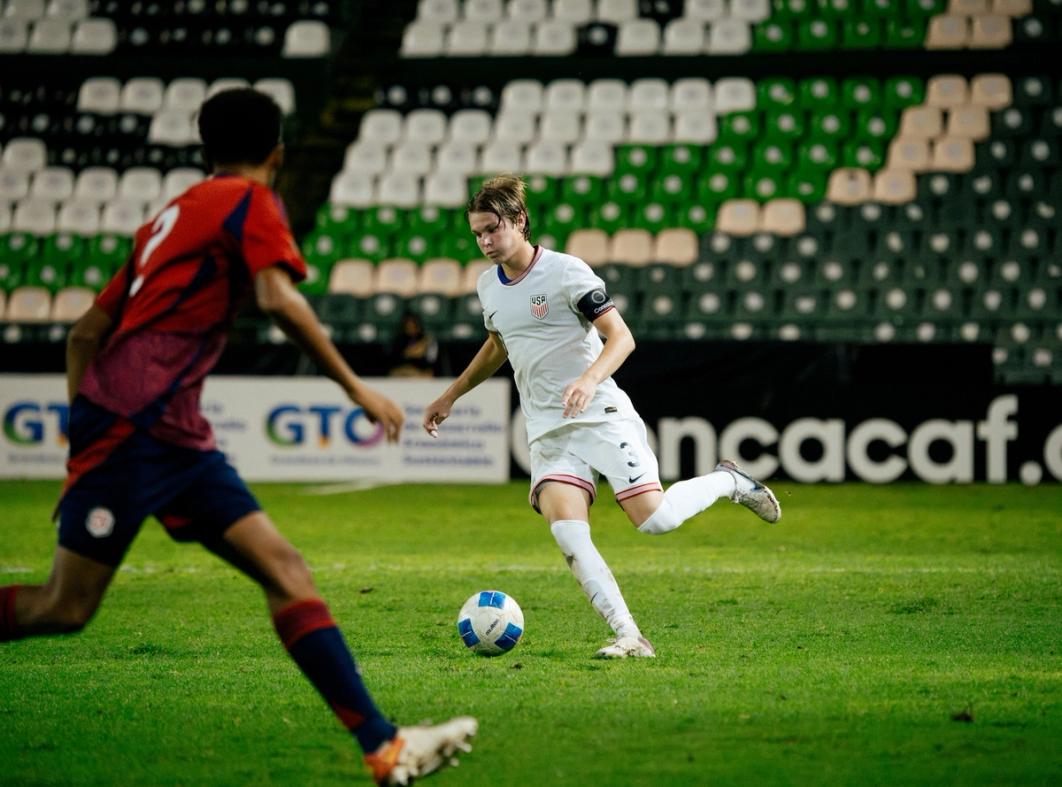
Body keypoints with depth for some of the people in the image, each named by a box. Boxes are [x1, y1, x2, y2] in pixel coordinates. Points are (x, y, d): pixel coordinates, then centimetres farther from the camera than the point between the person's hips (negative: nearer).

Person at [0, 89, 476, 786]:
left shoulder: (172, 216, 23)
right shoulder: (252, 202, 0)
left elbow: (86, 333, 23)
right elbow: (278, 297, -18)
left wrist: (85, 429, 23)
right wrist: (355, 387, -16)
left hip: (179, 439, 9)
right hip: (129, 425, -9)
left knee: (286, 571, -3)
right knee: (66, 608, -7)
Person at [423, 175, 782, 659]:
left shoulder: (565, 271, -9)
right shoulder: (488, 286, 11)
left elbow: (621, 337, -13)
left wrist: (590, 379, -31)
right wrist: (449, 397, 33)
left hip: (601, 416, -5)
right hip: (547, 433, 5)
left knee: (654, 519, -15)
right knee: (567, 531, -20)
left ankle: (728, 482, 16)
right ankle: (630, 637, -20)